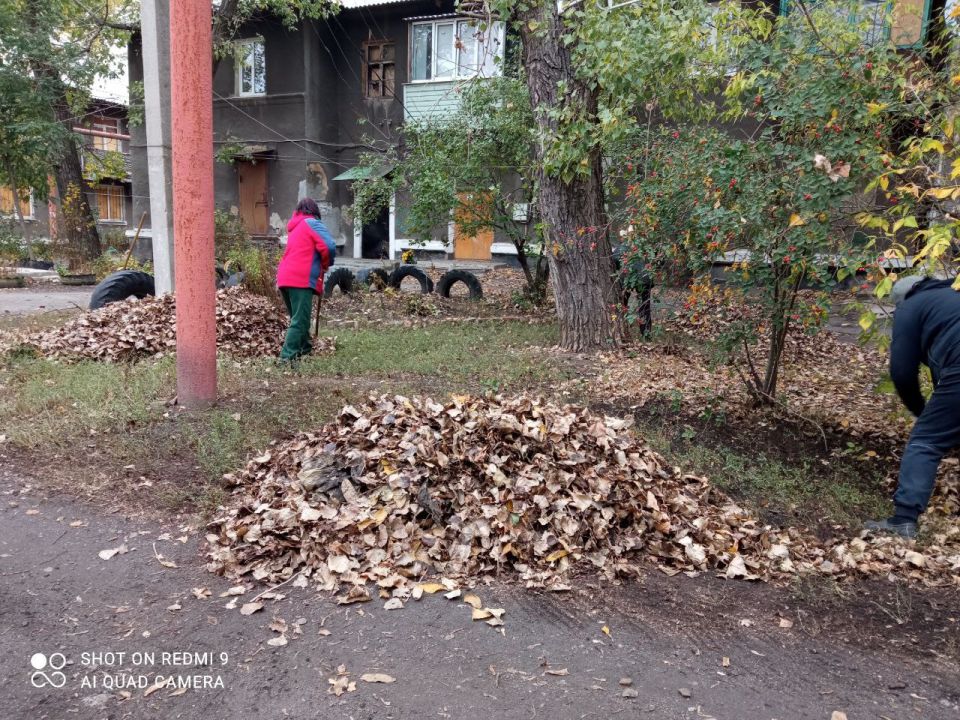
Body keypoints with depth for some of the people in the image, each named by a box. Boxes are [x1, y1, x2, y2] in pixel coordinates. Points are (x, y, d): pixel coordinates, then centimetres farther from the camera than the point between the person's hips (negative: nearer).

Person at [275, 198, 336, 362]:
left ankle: (304, 349, 30)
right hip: (301, 279, -9)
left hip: (286, 278, 9)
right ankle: (288, 356, -18)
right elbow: (329, 246, -13)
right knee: (300, 320, -11)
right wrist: (326, 264, 4)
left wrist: (318, 266, 17)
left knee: (298, 318, 21)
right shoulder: (312, 223, 0)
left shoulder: (294, 226, 27)